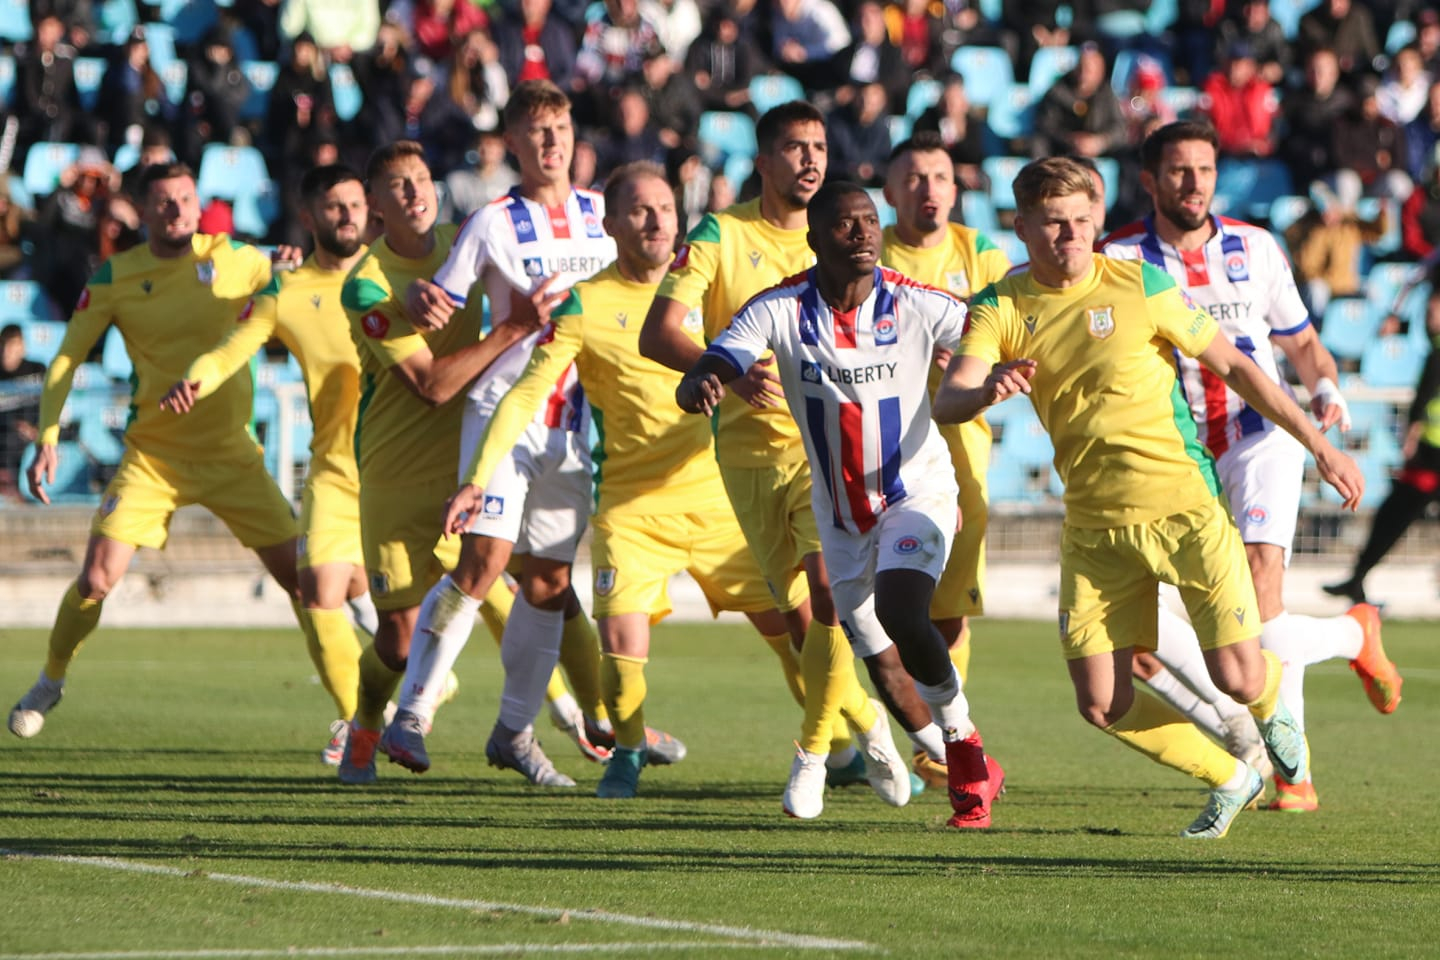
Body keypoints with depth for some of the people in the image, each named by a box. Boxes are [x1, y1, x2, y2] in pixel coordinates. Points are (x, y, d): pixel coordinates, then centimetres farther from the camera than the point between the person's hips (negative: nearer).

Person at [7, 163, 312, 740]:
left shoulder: (236, 260, -1)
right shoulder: (114, 279, -3)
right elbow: (66, 360, 2)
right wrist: (47, 439, -10)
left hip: (232, 454, 1)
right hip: (153, 453, -1)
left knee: (300, 576, -7)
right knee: (96, 578, -9)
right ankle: (50, 682, 17)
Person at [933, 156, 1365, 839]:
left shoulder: (1140, 286, -6)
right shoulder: (1000, 310, -1)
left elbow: (1233, 366, 2)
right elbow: (947, 404, -14)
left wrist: (1319, 445, 2)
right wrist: (988, 392, -39)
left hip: (1183, 506, -3)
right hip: (1094, 524, 3)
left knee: (1237, 679, -10)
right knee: (1103, 705, -4)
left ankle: (1274, 705, 30)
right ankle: (1229, 780, 22)